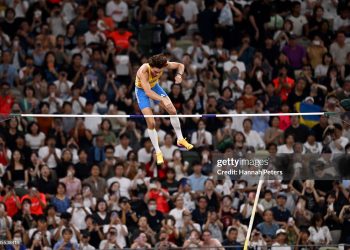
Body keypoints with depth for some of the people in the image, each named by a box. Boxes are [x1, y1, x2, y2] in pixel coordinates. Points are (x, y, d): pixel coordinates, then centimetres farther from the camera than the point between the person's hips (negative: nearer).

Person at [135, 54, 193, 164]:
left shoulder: (162, 65, -28)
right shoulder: (143, 71, -41)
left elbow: (180, 65, -11)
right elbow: (148, 92, -49)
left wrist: (179, 75, -33)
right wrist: (163, 100, -61)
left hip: (154, 86, 5)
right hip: (142, 90, -5)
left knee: (173, 111, 4)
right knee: (151, 123, -11)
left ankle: (180, 139, 24)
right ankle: (158, 152, 4)